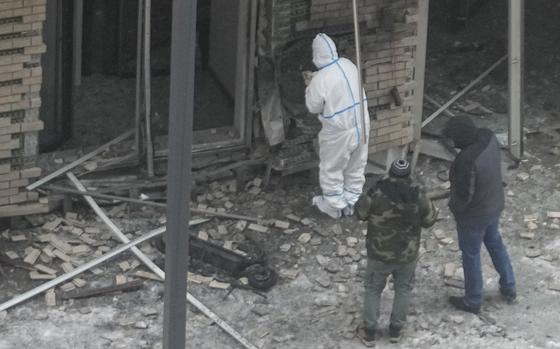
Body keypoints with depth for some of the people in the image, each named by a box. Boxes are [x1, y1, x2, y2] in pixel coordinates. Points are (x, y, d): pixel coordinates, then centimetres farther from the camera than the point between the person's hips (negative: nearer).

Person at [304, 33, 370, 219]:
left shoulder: (319, 80, -24)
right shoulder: (348, 65, -6)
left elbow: (313, 107, -10)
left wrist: (310, 87, 3)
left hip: (339, 133, -6)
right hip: (361, 125, 6)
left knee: (331, 169, 17)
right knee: (355, 167, 22)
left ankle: (334, 205, 31)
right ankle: (350, 202, 37)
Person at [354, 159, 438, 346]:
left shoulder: (377, 193, -23)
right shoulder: (417, 195, -17)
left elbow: (360, 213, -7)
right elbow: (429, 220, -2)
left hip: (380, 253, -1)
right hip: (408, 253, 2)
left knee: (373, 289, 18)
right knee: (403, 288, 24)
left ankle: (369, 332, 25)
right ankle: (396, 329, 34)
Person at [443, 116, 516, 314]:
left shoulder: (468, 160, -39)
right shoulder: (488, 137, -15)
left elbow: (464, 195, -28)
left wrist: (453, 206, -7)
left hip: (474, 216, -7)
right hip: (495, 205, 7)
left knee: (471, 256, 15)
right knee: (495, 243, 30)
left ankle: (472, 302, 34)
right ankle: (509, 287, 46)